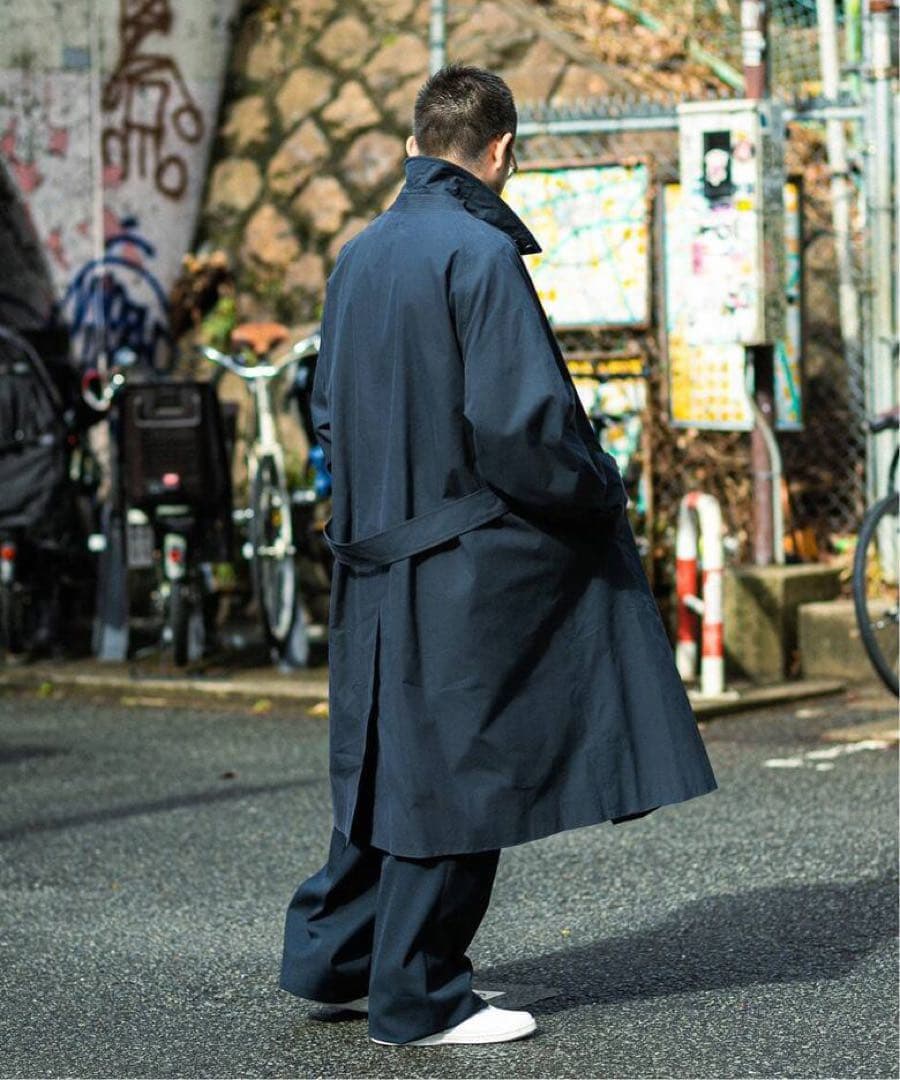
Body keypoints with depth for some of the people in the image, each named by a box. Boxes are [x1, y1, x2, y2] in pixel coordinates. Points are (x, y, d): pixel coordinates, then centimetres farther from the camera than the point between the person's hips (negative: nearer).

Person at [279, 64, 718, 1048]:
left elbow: (329, 413, 17)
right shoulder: (479, 254, -16)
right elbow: (520, 422, -21)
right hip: (466, 560, -8)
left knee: (396, 760, 18)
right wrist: (599, 490, -7)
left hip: (377, 552, 8)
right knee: (456, 772, 1)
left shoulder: (359, 256, 9)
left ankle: (330, 952, 23)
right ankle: (417, 998, 9)